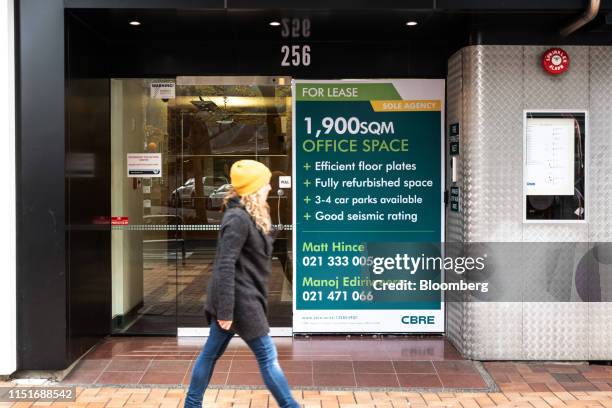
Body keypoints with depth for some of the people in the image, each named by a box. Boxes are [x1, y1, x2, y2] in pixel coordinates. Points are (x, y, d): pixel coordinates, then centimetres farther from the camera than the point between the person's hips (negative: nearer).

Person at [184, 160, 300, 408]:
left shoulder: (250, 216, 12)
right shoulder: (239, 219, -18)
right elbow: (225, 266, -22)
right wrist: (225, 310, -24)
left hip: (242, 296, 10)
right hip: (240, 299, -10)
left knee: (211, 352, 15)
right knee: (267, 356, 0)